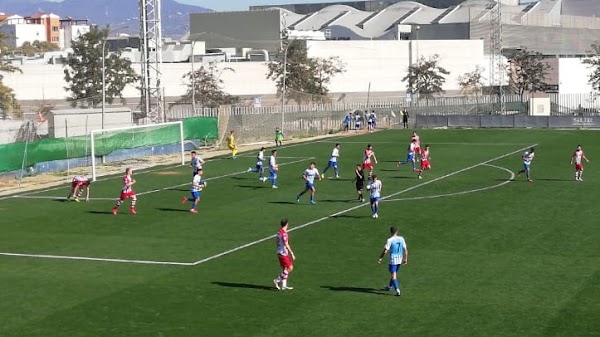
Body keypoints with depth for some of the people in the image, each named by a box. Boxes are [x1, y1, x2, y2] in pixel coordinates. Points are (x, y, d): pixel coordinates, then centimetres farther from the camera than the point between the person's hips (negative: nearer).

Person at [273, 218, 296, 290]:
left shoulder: (279, 232, 10)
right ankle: (277, 280, -4)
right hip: (284, 253, -10)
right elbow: (286, 245, -20)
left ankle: (283, 285, 13)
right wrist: (292, 253, -16)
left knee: (285, 269, 13)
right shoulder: (284, 233, -18)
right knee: (290, 268, -5)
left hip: (279, 253, 10)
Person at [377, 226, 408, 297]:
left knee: (393, 275, -3)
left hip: (392, 259, -6)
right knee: (394, 273, 23)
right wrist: (405, 258, 13)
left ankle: (397, 290, -15)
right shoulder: (401, 239, 2)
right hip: (400, 259, 6)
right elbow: (405, 249, 4)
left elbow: (385, 251, -15)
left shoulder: (390, 240, -13)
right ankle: (390, 287, 40)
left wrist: (380, 258, -6)